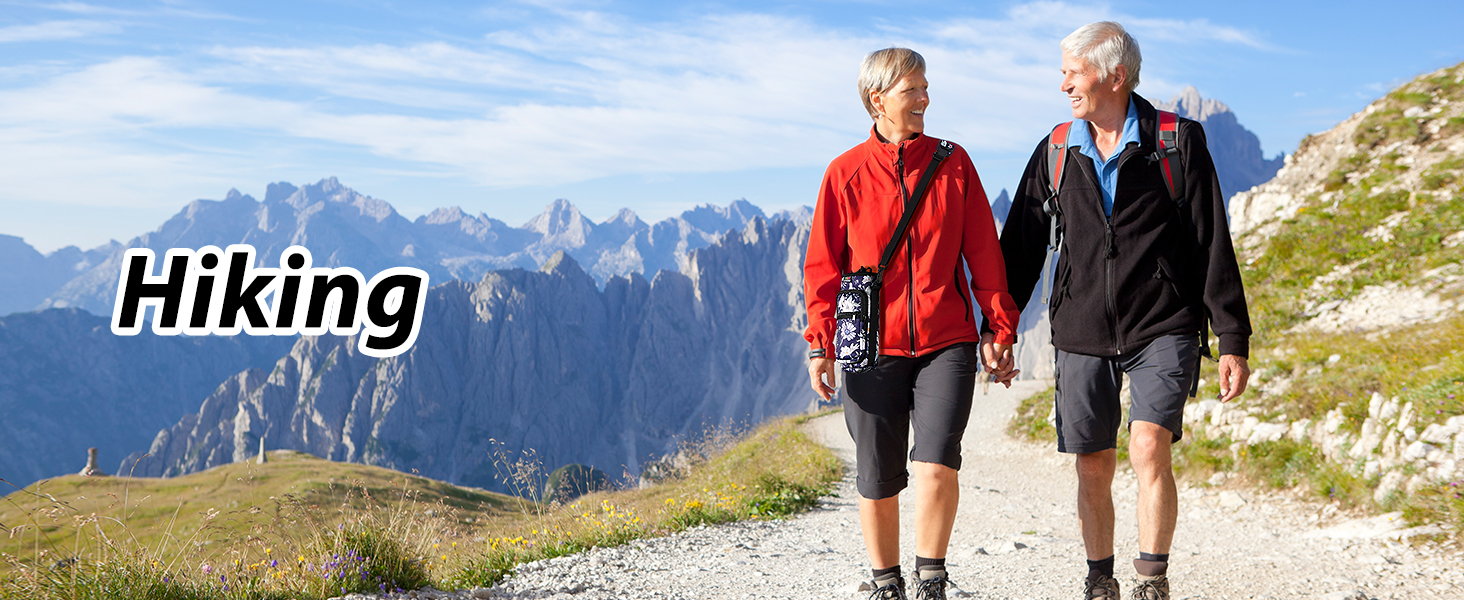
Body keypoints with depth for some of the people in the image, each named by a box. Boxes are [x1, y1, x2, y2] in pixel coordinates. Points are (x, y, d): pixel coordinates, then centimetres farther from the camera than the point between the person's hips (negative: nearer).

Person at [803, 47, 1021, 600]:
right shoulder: (846, 173, 3)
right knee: (878, 481, 6)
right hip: (873, 347, 0)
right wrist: (821, 343, -1)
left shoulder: (953, 163, 7)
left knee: (936, 463, -16)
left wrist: (999, 328, 6)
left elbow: (984, 253, 9)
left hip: (947, 343, 0)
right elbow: (823, 266, 5)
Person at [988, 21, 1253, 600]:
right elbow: (1020, 248, 13)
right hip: (1082, 334, 3)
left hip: (1163, 329, -3)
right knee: (1093, 470, 6)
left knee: (1149, 449, -19)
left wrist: (1233, 341, -3)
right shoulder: (1055, 153, 6)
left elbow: (1213, 247, -1)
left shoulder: (1178, 141, -3)